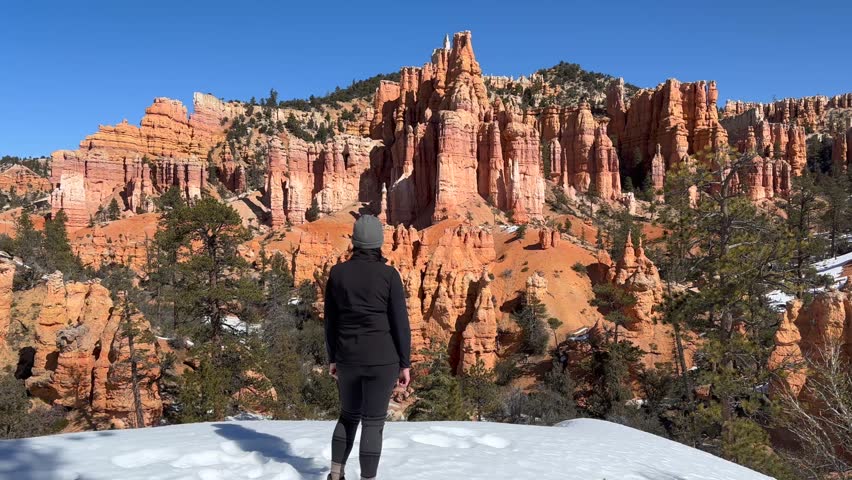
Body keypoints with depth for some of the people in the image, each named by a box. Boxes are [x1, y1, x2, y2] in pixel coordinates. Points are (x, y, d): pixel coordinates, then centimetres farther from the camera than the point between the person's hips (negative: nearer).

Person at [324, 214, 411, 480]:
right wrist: (405, 363, 0)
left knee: (348, 415, 23)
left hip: (348, 357, 3)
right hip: (382, 358, -3)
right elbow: (400, 322, -8)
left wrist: (332, 358, 15)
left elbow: (331, 320, 5)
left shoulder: (337, 273, 0)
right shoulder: (389, 274, -10)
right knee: (373, 422, 6)